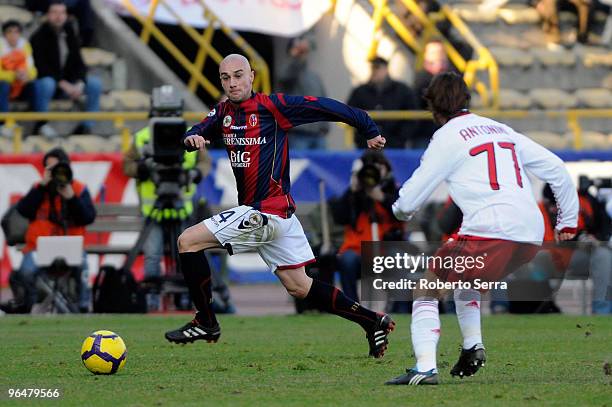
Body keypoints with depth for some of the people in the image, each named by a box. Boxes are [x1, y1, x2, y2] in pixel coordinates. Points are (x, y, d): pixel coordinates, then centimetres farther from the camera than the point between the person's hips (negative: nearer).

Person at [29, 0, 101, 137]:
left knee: (95, 83, -14)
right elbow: (41, 68, -19)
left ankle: (86, 126, -10)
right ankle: (41, 124, -23)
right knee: (47, 83, -41)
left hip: (67, 83, 5)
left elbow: (79, 64, 5)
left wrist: (79, 83, -16)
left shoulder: (71, 36, 7)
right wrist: (63, 84, -27)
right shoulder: (38, 38, -12)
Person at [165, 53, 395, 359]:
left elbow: (324, 107, -8)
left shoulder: (272, 105, -11)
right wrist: (192, 138, -14)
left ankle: (206, 323, -1)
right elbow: (199, 132, 11)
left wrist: (370, 130, -4)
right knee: (298, 286, 12)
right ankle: (372, 321, 16)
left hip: (267, 211, -8)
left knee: (187, 241, -9)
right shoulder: (224, 112, 11)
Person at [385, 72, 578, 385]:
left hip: (490, 232, -7)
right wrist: (568, 221, 28)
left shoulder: (447, 137, 4)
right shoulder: (503, 130, 24)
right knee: (466, 278, 34)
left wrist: (400, 210, 26)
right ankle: (472, 348, 20)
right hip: (532, 237, 7)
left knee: (426, 288, 5)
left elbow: (409, 200, 3)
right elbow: (556, 169, 22)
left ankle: (425, 368, -12)